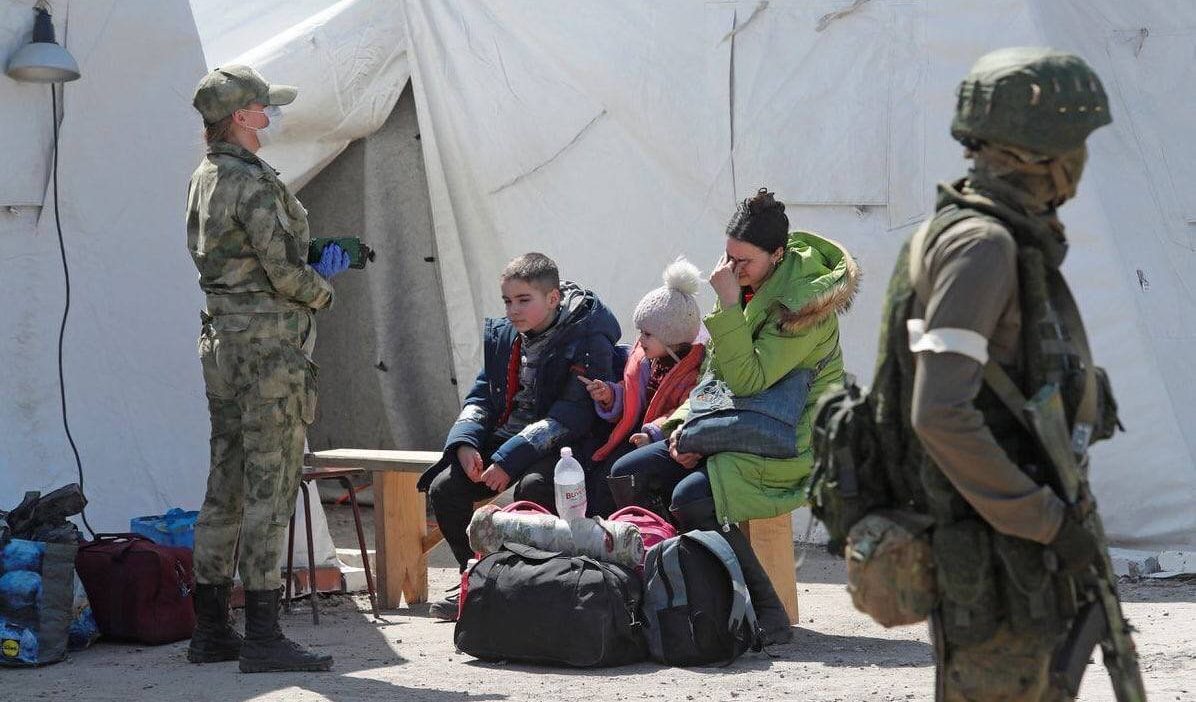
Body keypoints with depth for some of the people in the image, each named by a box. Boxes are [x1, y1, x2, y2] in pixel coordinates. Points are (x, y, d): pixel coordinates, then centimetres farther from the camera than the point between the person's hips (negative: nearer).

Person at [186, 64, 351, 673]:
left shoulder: (203, 180, 15)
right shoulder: (253, 183, -14)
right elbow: (283, 271, -17)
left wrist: (314, 269, 12)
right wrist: (322, 292, 4)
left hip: (221, 342, 10)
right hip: (268, 343, -10)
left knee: (226, 485, 12)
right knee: (270, 485, -8)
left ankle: (210, 629, 16)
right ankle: (262, 636, -8)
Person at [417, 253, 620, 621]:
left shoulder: (588, 343, -12)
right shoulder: (502, 336, 10)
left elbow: (569, 417, -20)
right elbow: (480, 398, 13)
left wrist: (510, 459, -26)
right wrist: (465, 443, -9)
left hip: (559, 450, -7)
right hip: (502, 440, 7)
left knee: (533, 487, -37)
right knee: (444, 488, -13)